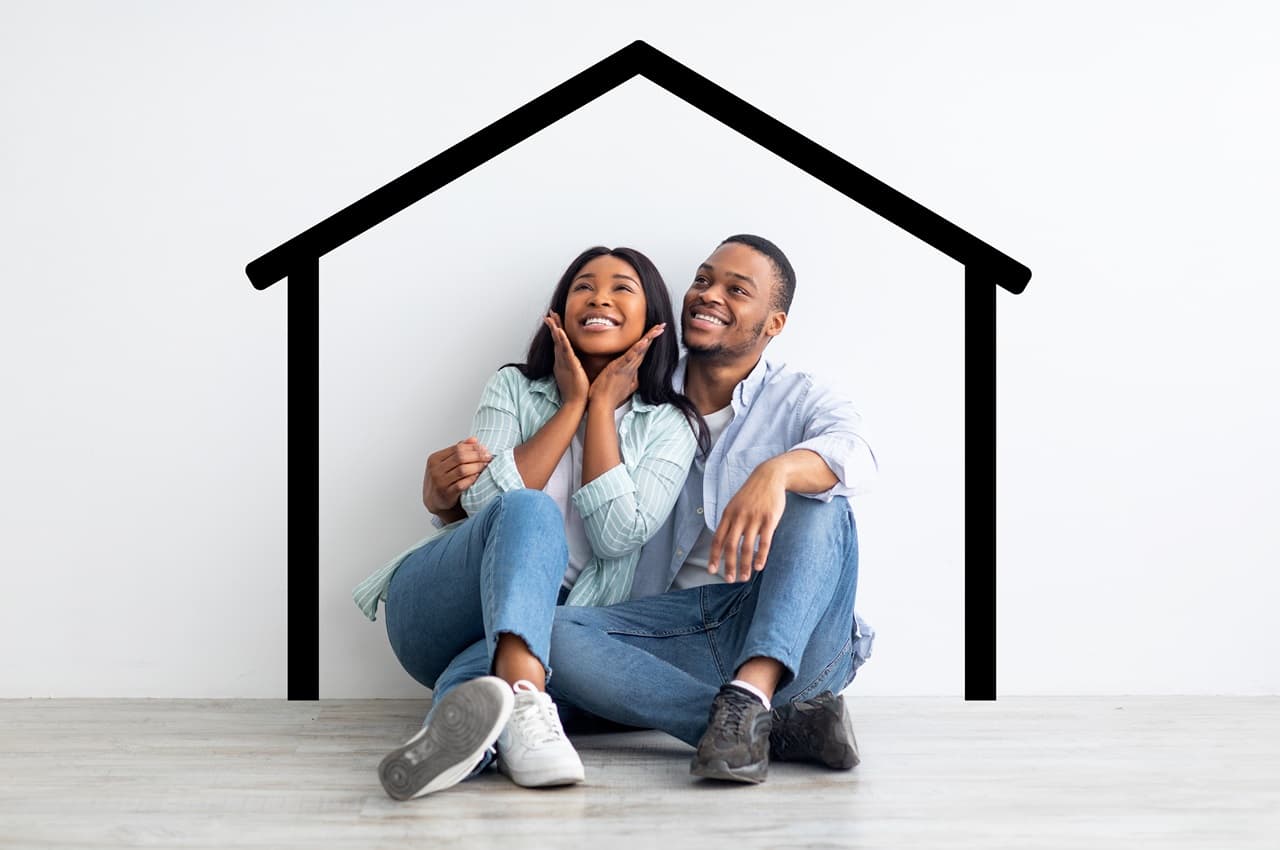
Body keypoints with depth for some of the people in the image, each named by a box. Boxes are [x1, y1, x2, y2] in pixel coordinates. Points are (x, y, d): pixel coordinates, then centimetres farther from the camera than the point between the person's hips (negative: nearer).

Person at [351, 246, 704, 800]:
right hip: (435, 604, -1)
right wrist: (573, 402, -5)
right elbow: (488, 503, -8)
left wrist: (601, 405, -5)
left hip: (540, 622, 1)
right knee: (531, 512, -35)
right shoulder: (514, 388, 10)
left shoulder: (671, 425, 9)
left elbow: (618, 535, -10)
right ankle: (524, 708, -60)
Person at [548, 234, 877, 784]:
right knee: (551, 635, -26)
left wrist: (775, 472, -41)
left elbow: (853, 455, -17)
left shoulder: (800, 403, 7)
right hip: (671, 630, 2)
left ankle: (751, 695, -42)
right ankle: (779, 726, -31)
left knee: (815, 497, -25)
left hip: (787, 640, -2)